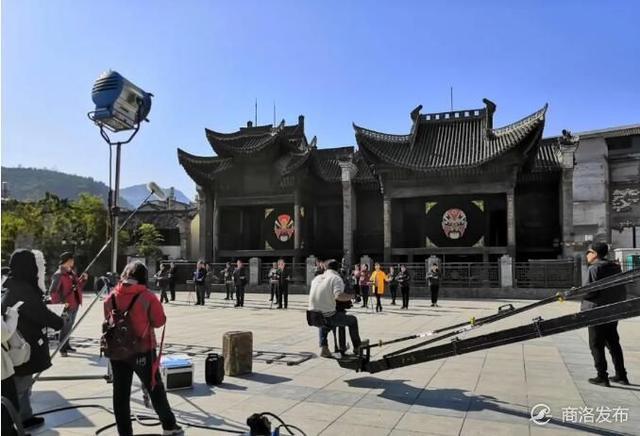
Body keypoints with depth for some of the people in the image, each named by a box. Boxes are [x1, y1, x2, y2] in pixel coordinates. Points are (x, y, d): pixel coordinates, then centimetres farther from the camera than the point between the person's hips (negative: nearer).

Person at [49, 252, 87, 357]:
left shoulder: (72, 273, 14)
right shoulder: (59, 275, -14)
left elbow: (78, 286, 22)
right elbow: (52, 291, -18)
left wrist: (83, 279, 6)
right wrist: (60, 302, -22)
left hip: (75, 304, 8)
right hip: (67, 306, -8)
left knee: (69, 326, 18)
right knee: (65, 327, -3)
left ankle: (66, 345, 31)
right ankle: (62, 349, 6)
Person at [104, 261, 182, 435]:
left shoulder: (111, 297, -1)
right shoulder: (147, 296, -13)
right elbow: (159, 321, -6)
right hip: (142, 350, -3)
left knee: (120, 393, 11)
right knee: (155, 389, 11)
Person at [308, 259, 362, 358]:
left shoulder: (317, 278, 12)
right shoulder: (336, 278, -7)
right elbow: (339, 296, -24)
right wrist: (351, 296, -6)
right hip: (328, 316, -5)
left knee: (325, 324, 40)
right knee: (353, 320, 18)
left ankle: (323, 347, 24)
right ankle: (357, 347, 29)